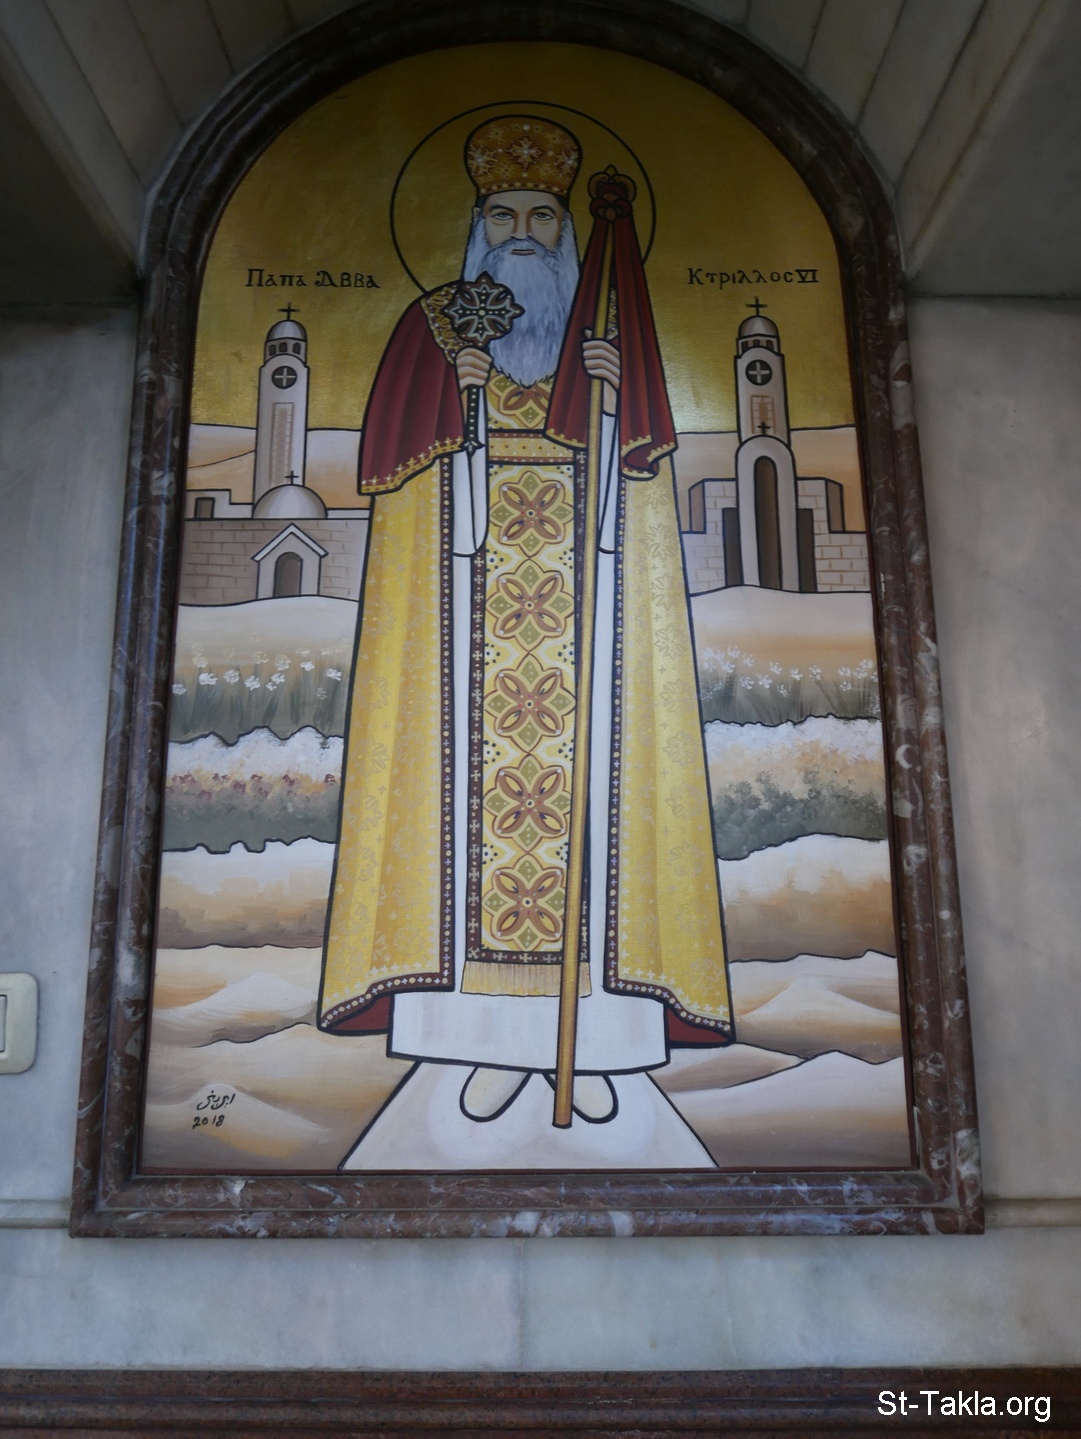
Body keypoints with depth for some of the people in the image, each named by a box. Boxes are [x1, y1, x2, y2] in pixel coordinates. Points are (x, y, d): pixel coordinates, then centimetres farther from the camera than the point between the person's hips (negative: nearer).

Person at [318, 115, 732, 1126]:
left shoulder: (607, 329, 16)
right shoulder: (438, 326, 15)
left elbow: (636, 459, 6)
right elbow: (396, 457, 5)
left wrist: (610, 393, -11)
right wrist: (463, 390, -8)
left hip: (588, 587, 0)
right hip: (472, 591, 0)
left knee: (588, 772, -5)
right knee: (477, 775, -6)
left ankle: (590, 1039, 5)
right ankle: (494, 1038, 4)